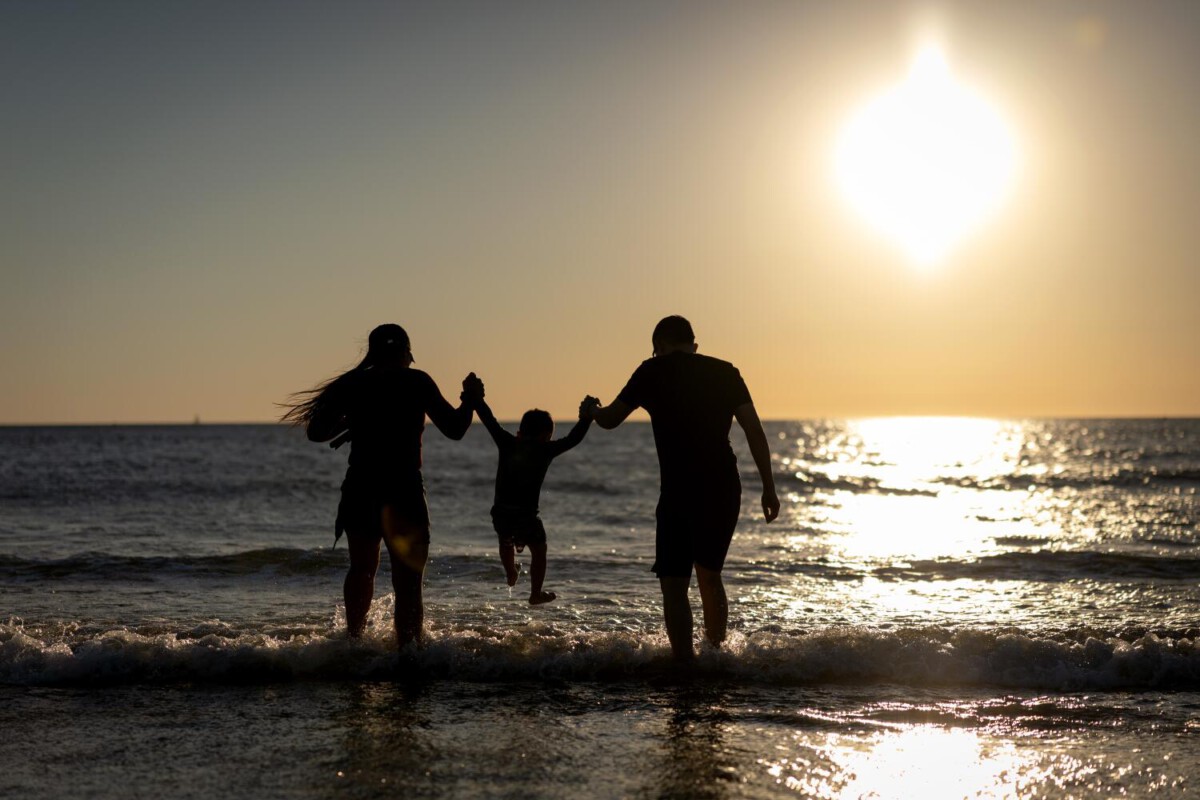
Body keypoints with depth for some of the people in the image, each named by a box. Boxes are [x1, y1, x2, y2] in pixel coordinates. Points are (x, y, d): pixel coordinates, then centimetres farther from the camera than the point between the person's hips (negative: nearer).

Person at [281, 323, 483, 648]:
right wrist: (470, 398, 13)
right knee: (408, 583, -3)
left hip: (359, 492, 4)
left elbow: (316, 432, 10)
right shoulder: (415, 382, -3)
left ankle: (354, 637, 41)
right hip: (403, 491, -4)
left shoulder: (353, 384, 6)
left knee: (362, 569, 27)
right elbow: (455, 428, -4)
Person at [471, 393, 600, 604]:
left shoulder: (507, 443, 3)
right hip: (525, 514, -4)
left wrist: (476, 397, 15)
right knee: (538, 549, 18)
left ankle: (511, 574, 55)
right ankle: (536, 594, 20)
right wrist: (586, 417, 10)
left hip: (500, 513, 4)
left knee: (506, 541, 34)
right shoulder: (545, 451, -4)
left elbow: (489, 419, 7)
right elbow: (573, 439, 0)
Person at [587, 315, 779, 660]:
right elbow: (754, 430, 2)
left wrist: (593, 411, 30)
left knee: (674, 585, 0)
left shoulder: (653, 372, 1)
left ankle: (685, 661, -9)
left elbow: (610, 419, 7)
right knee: (710, 576, 21)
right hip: (725, 489, 4)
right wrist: (769, 487, 5)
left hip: (679, 492, -4)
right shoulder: (725, 372, 9)